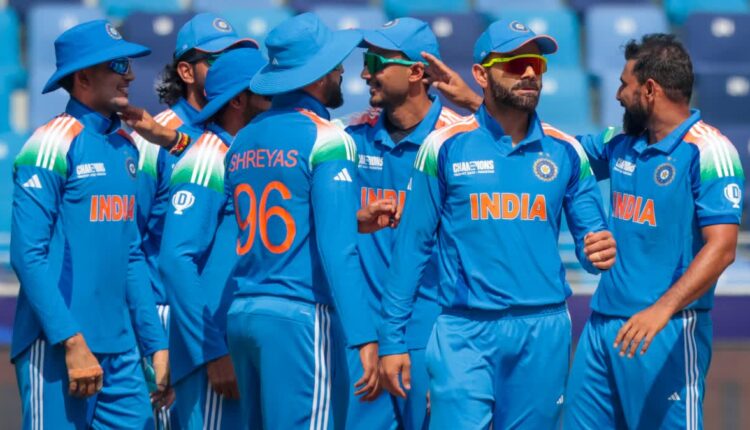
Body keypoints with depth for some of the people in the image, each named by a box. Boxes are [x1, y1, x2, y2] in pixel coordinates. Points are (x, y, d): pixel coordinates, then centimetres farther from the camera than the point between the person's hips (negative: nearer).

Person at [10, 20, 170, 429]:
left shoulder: (125, 147, 15)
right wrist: (72, 342, -19)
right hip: (57, 346, -7)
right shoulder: (52, 146, -8)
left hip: (119, 348, 7)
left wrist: (157, 344, 15)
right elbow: (28, 254, -14)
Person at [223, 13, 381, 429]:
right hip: (300, 316, -7)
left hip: (241, 315, 7)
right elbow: (337, 248, -15)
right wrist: (364, 337, -17)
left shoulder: (241, 143, 13)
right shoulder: (327, 140, -7)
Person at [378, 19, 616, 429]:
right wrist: (392, 339, -3)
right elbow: (413, 245, 1)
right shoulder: (445, 146, -1)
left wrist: (600, 252, -16)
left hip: (543, 332, 3)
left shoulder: (565, 151, 6)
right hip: (465, 331, -3)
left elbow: (590, 236, 10)